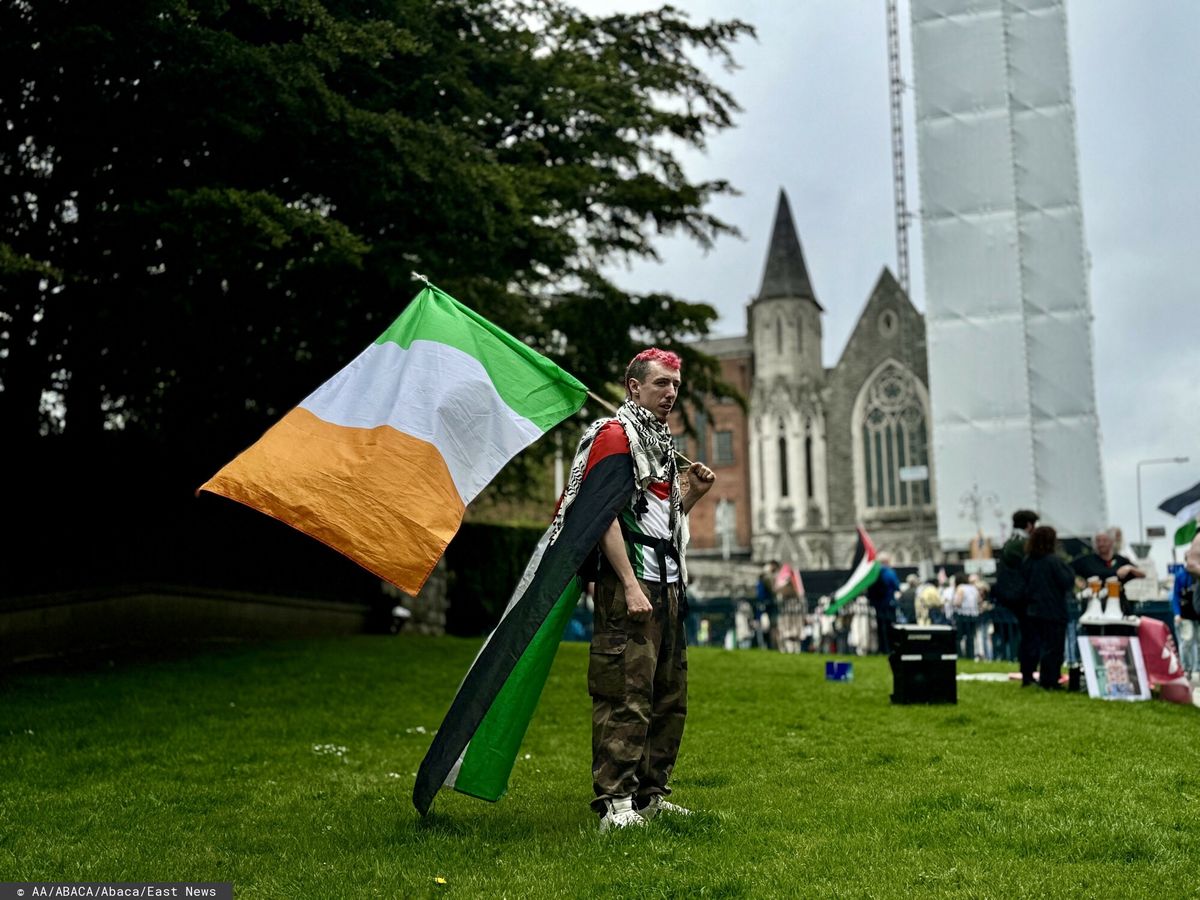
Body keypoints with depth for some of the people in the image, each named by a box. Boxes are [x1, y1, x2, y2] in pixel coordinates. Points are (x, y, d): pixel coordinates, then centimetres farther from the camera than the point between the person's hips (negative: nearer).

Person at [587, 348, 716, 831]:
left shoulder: (662, 443, 22)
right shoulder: (614, 435, -6)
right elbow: (605, 515, -15)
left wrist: (692, 494, 10)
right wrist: (631, 586, -21)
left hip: (667, 583, 10)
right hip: (628, 582, -10)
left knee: (669, 696, 12)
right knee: (626, 695, -10)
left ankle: (651, 793, 22)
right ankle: (615, 803, -5)